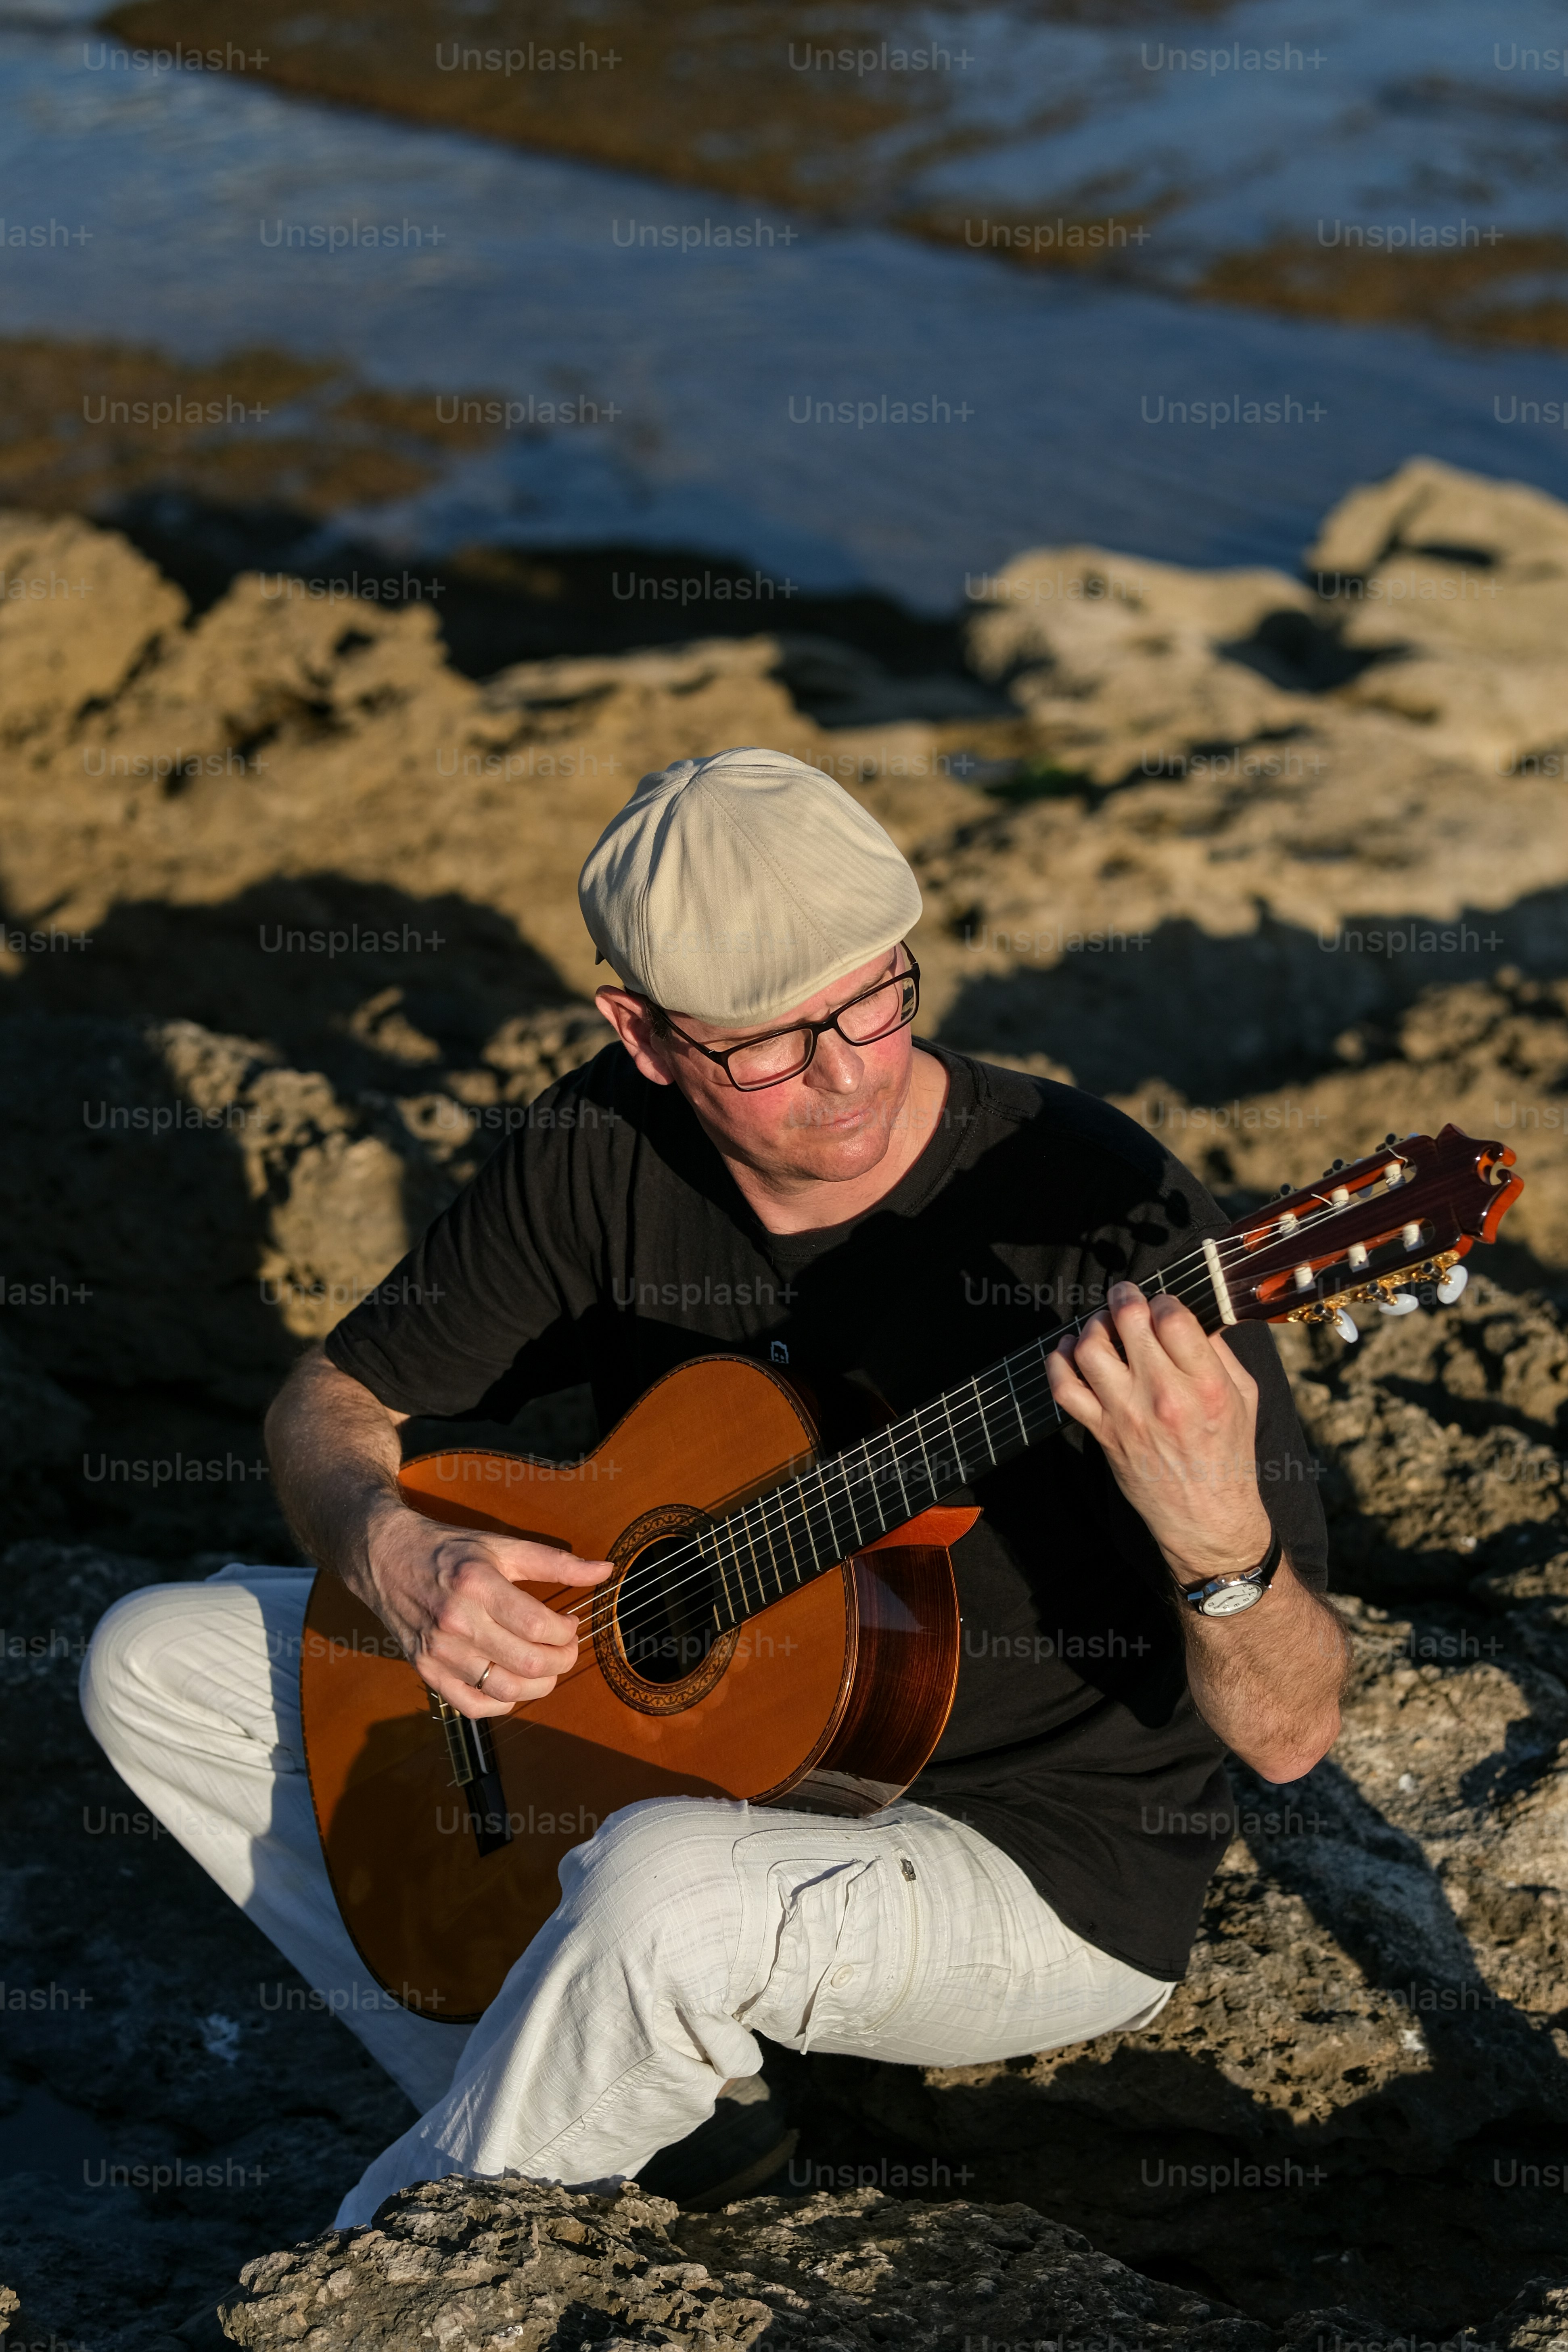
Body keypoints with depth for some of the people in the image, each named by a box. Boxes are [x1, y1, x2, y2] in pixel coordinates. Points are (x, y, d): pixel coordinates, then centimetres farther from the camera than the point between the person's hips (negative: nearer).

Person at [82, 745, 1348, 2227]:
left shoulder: (1102, 1217, -25)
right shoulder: (607, 1150, -10)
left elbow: (1288, 1735, -24)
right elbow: (330, 1404, 3)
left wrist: (1219, 1539, -47)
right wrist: (389, 1552, -20)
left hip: (1046, 1869, -6)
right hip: (660, 1729, 6)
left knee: (673, 1891, -39)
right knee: (154, 1664, 5)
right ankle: (553, 2115, 5)